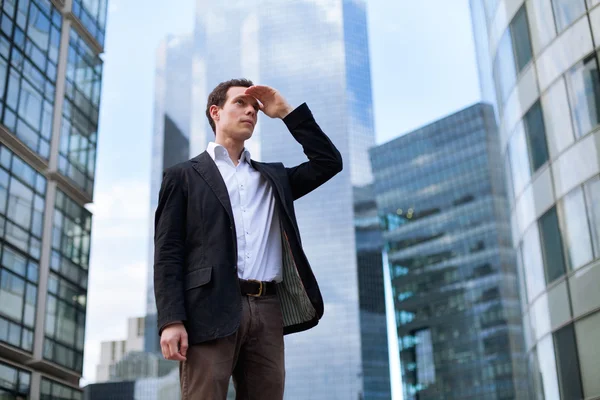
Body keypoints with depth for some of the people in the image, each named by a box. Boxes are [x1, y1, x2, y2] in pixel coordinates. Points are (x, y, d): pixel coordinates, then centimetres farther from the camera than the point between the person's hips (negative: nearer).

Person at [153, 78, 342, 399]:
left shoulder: (273, 177, 25)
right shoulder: (184, 176, 12)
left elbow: (329, 162, 17)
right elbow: (167, 253, 3)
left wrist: (286, 113, 16)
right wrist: (171, 320, -11)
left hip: (267, 311, 4)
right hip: (212, 310, -3)